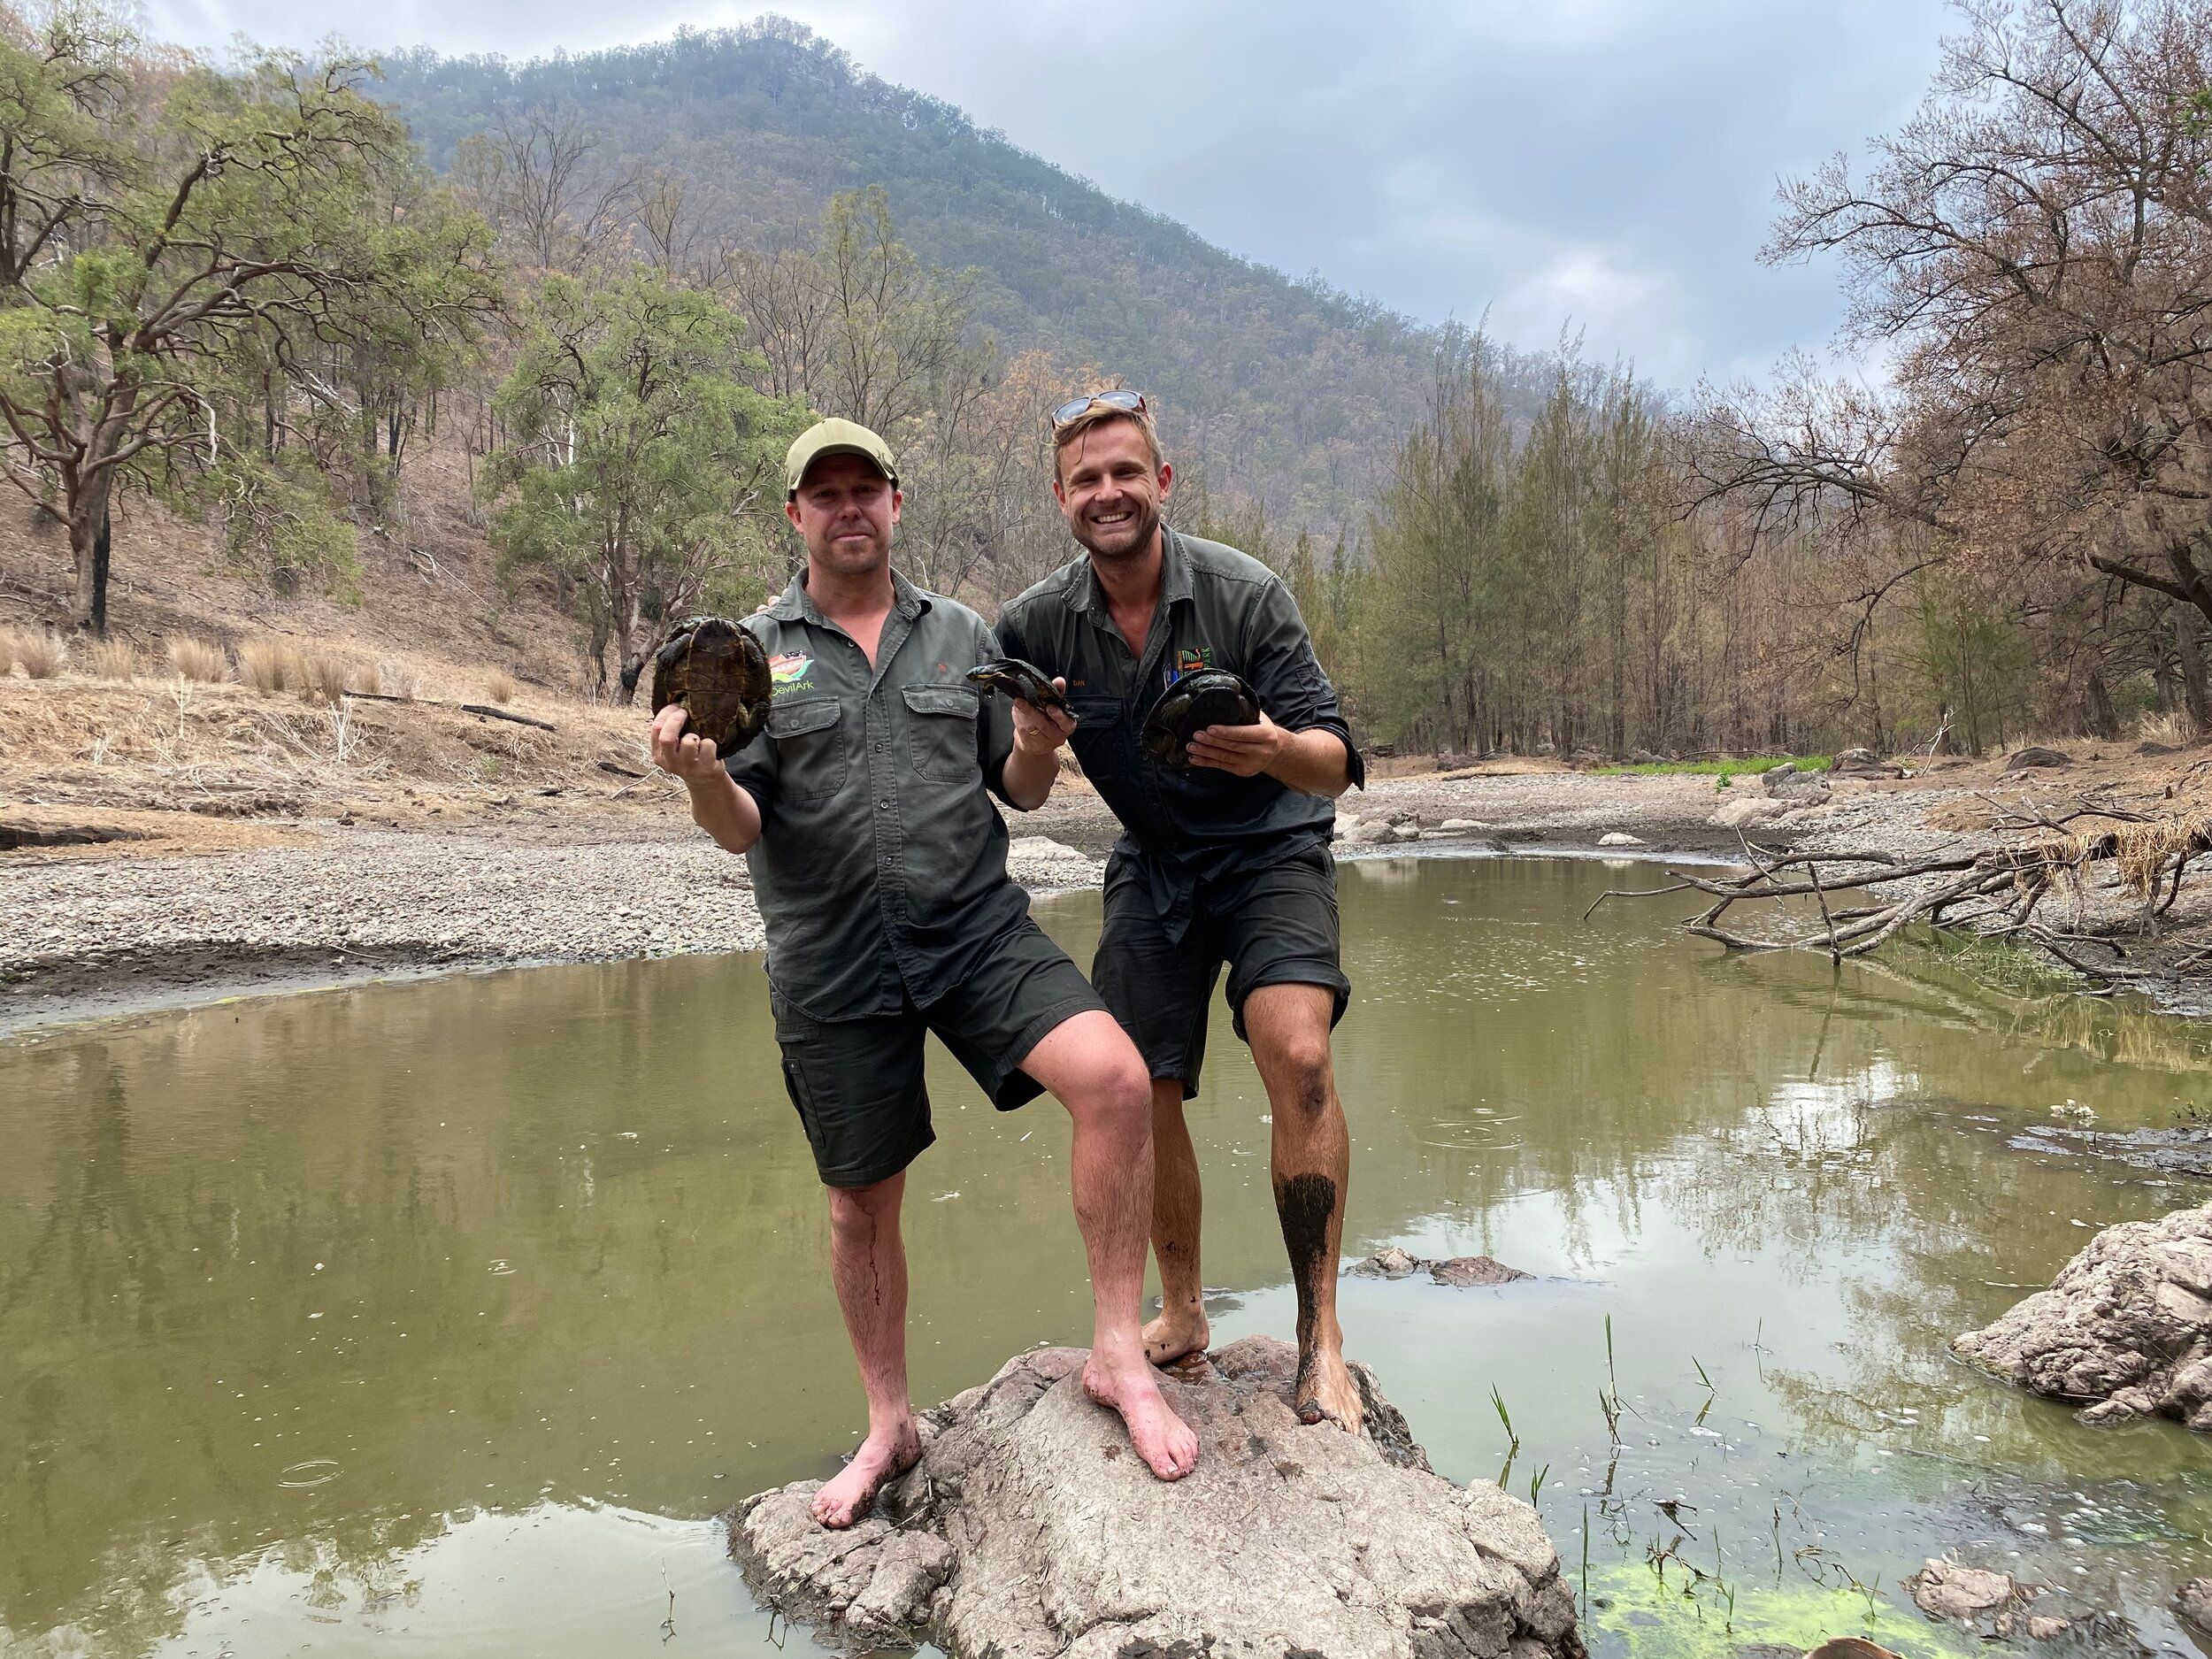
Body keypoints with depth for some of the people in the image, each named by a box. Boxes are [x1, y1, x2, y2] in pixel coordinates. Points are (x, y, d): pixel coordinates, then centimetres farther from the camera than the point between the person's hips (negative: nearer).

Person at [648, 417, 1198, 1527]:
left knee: (1115, 1078, -23)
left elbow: (1017, 789, 13)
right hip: (832, 967, 0)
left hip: (978, 929, 1)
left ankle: (1118, 1352, -6)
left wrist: (1038, 746, -9)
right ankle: (889, 1425, 33)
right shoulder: (754, 652, 5)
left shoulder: (961, 637, 11)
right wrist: (701, 778, -25)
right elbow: (743, 830, -2)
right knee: (862, 1201, 10)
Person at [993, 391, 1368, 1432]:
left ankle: (1321, 1336, -12)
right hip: (1151, 868, 4)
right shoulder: (1036, 625, -8)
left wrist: (1277, 750, -41)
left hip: (1270, 850, -3)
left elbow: (1335, 764, -19)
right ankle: (1182, 1315, 23)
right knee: (1142, 1095, 0)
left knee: (1297, 1056, -24)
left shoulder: (1245, 594, -17)